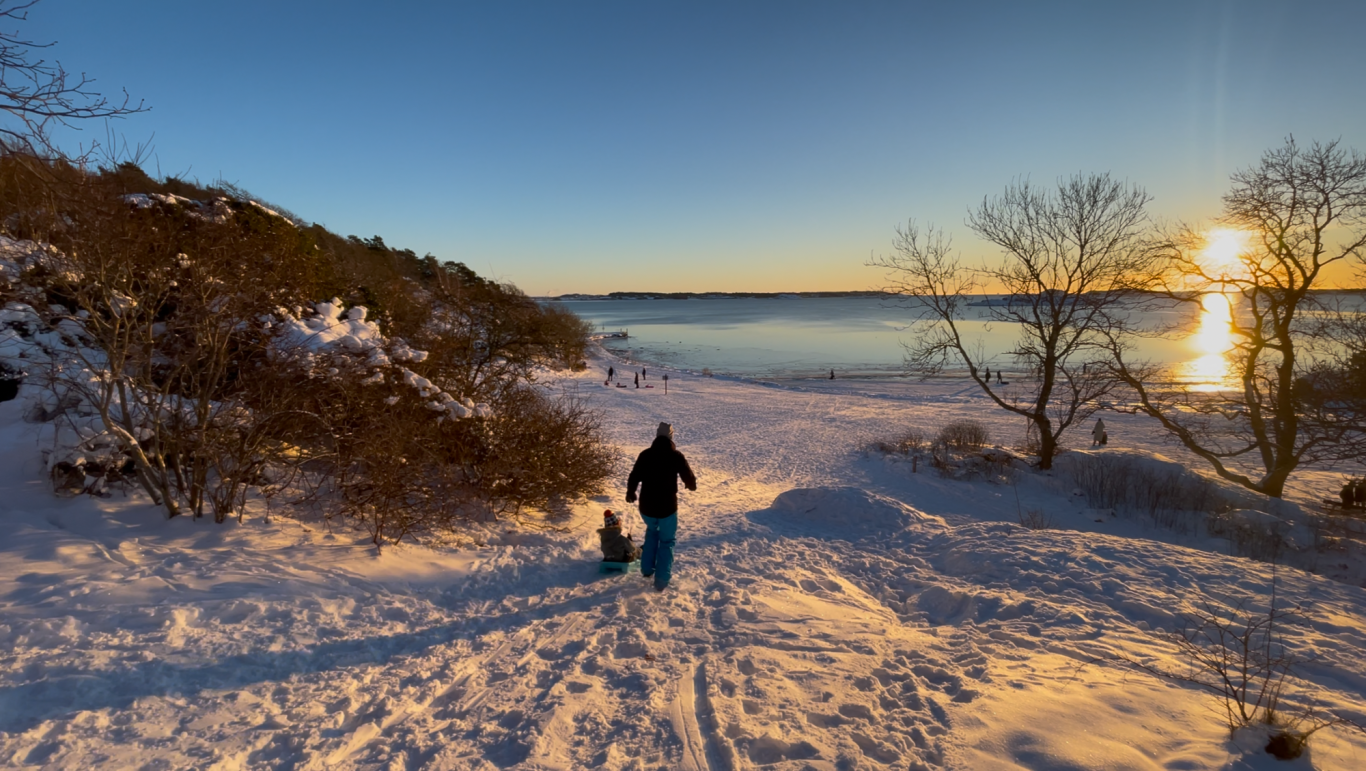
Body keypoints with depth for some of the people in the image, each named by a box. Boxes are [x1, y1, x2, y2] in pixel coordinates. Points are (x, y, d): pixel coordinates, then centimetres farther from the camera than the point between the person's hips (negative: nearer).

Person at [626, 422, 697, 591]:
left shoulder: (645, 454, -3)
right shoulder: (676, 456, -10)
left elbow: (633, 478, 4)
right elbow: (690, 480, -5)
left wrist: (630, 493, 24)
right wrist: (691, 484, 20)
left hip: (646, 507, 3)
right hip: (667, 508, -3)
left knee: (651, 531, 32)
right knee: (667, 542, 17)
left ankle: (647, 569, 32)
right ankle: (661, 580, 15)